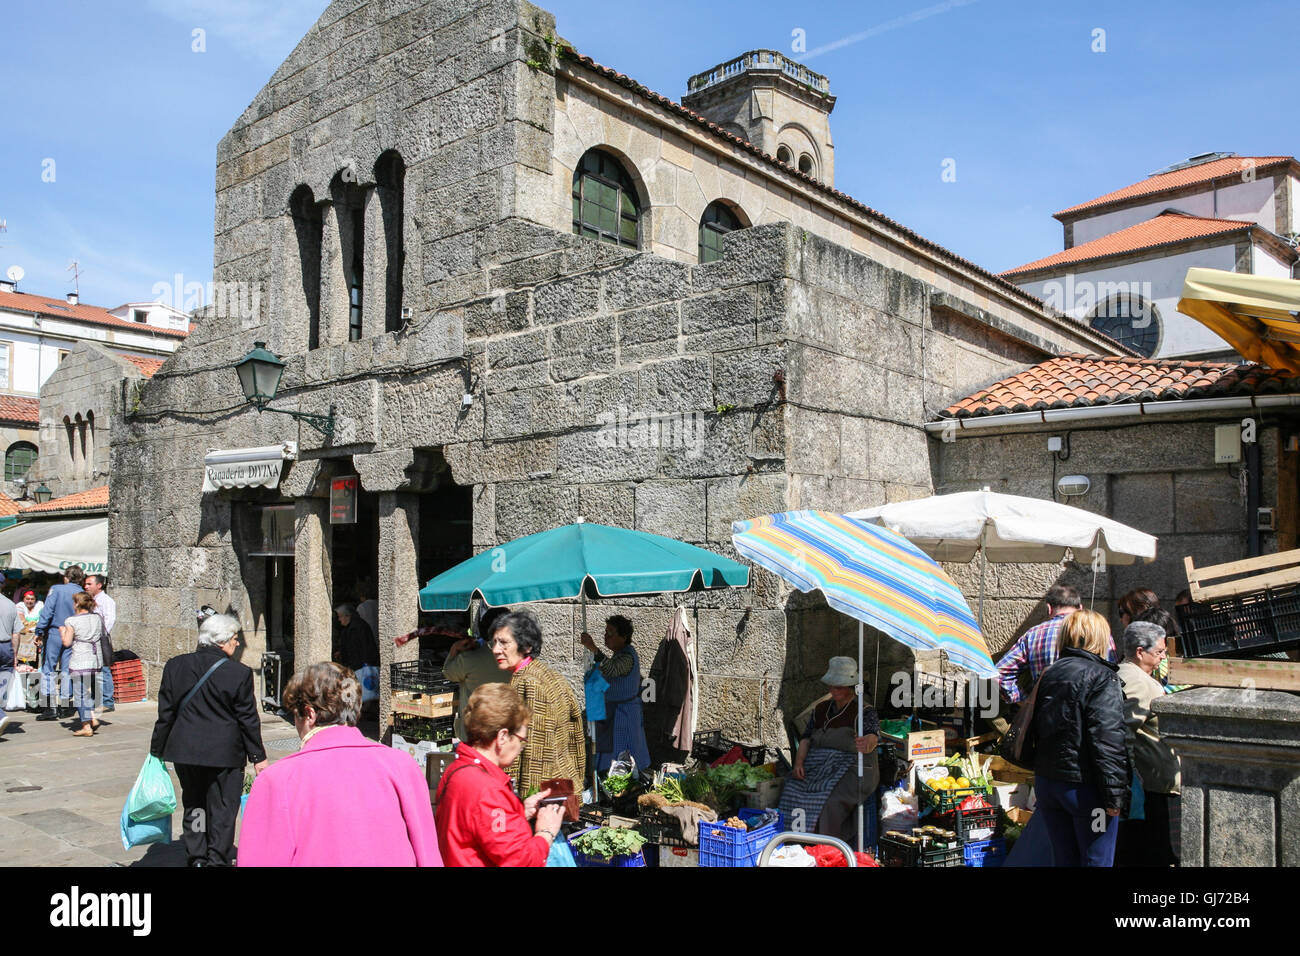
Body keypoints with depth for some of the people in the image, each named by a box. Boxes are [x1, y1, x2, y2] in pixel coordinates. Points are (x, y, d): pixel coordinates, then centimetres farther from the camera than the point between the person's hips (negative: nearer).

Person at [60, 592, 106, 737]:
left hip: (79, 662, -5)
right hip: (96, 661, 5)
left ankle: (86, 727, 2)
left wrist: (62, 631, 9)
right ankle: (93, 719, 11)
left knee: (81, 693, 1)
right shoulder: (98, 618, 6)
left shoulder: (72, 620, -8)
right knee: (89, 691, 20)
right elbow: (103, 637, 14)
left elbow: (67, 643, -8)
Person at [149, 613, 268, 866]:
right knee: (223, 808, 8)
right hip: (225, 753, -4)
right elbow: (248, 720, -8)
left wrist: (157, 749, 13)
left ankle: (196, 858, 21)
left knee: (193, 805, 18)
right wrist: (258, 756, 2)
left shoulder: (175, 666, -1)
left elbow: (165, 713, 3)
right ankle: (217, 860, 10)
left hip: (185, 751, 4)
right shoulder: (239, 673, -12)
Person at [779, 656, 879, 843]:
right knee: (792, 792, -20)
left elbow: (873, 735, -18)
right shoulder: (821, 709, 17)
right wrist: (799, 762, -5)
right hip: (818, 767, 5)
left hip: (851, 767, -5)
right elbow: (806, 738, 14)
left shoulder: (865, 711, 1)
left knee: (828, 801, -31)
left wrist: (867, 743, -43)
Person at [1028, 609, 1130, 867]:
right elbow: (1108, 741, -18)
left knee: (1065, 859, 15)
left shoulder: (1049, 674, 10)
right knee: (1097, 861, 4)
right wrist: (1114, 795, -15)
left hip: (1046, 783, 7)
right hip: (1084, 787, -7)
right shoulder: (1102, 678, -13)